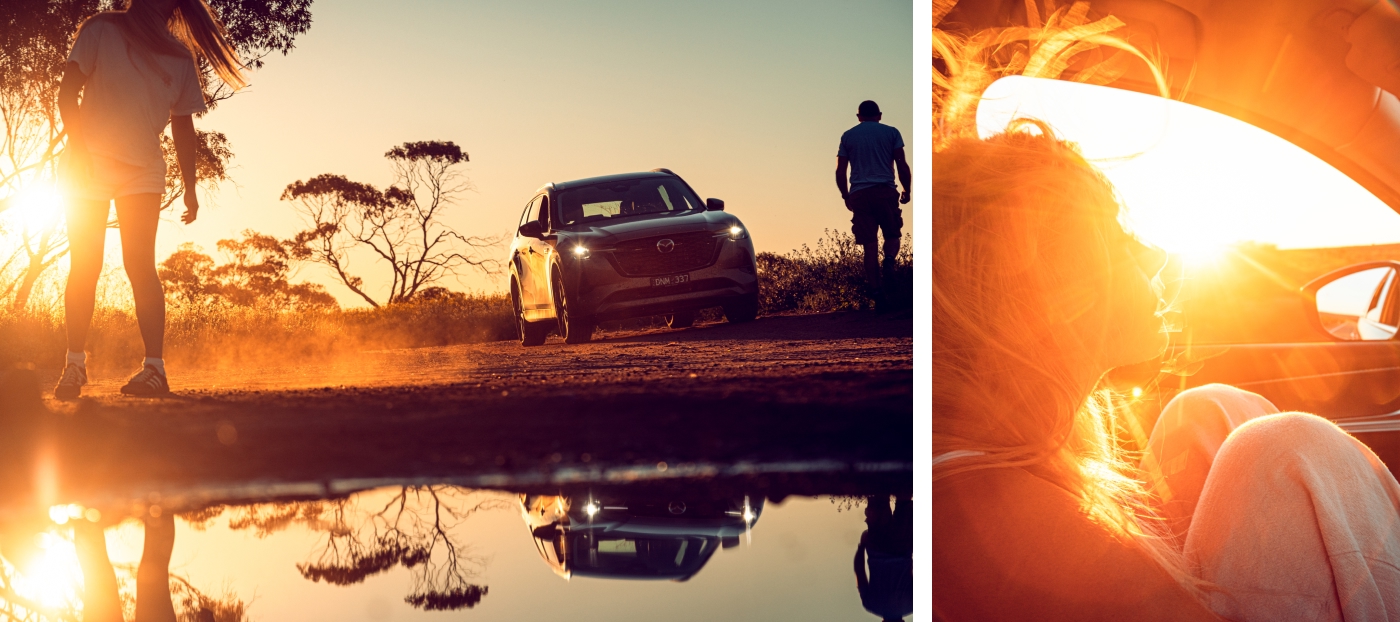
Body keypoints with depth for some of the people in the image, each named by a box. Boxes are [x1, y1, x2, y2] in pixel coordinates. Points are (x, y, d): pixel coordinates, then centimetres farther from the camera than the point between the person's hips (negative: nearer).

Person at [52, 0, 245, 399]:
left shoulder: (180, 56, 10)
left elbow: (182, 126, 13)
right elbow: (68, 91, -3)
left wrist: (190, 188, 8)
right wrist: (78, 148, -16)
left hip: (144, 171, 1)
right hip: (90, 165, -1)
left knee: (140, 266, -9)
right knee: (84, 265, -2)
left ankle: (155, 368, -12)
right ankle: (75, 366, 4)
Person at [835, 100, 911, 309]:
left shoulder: (847, 136, 13)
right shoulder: (891, 132, 8)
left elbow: (840, 172, 9)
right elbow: (902, 165, 1)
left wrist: (846, 197, 20)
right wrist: (907, 191, 13)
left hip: (859, 194, 1)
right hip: (886, 190, -1)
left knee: (870, 246, 3)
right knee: (892, 234, 15)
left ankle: (877, 295, -2)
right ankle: (890, 260, -18)